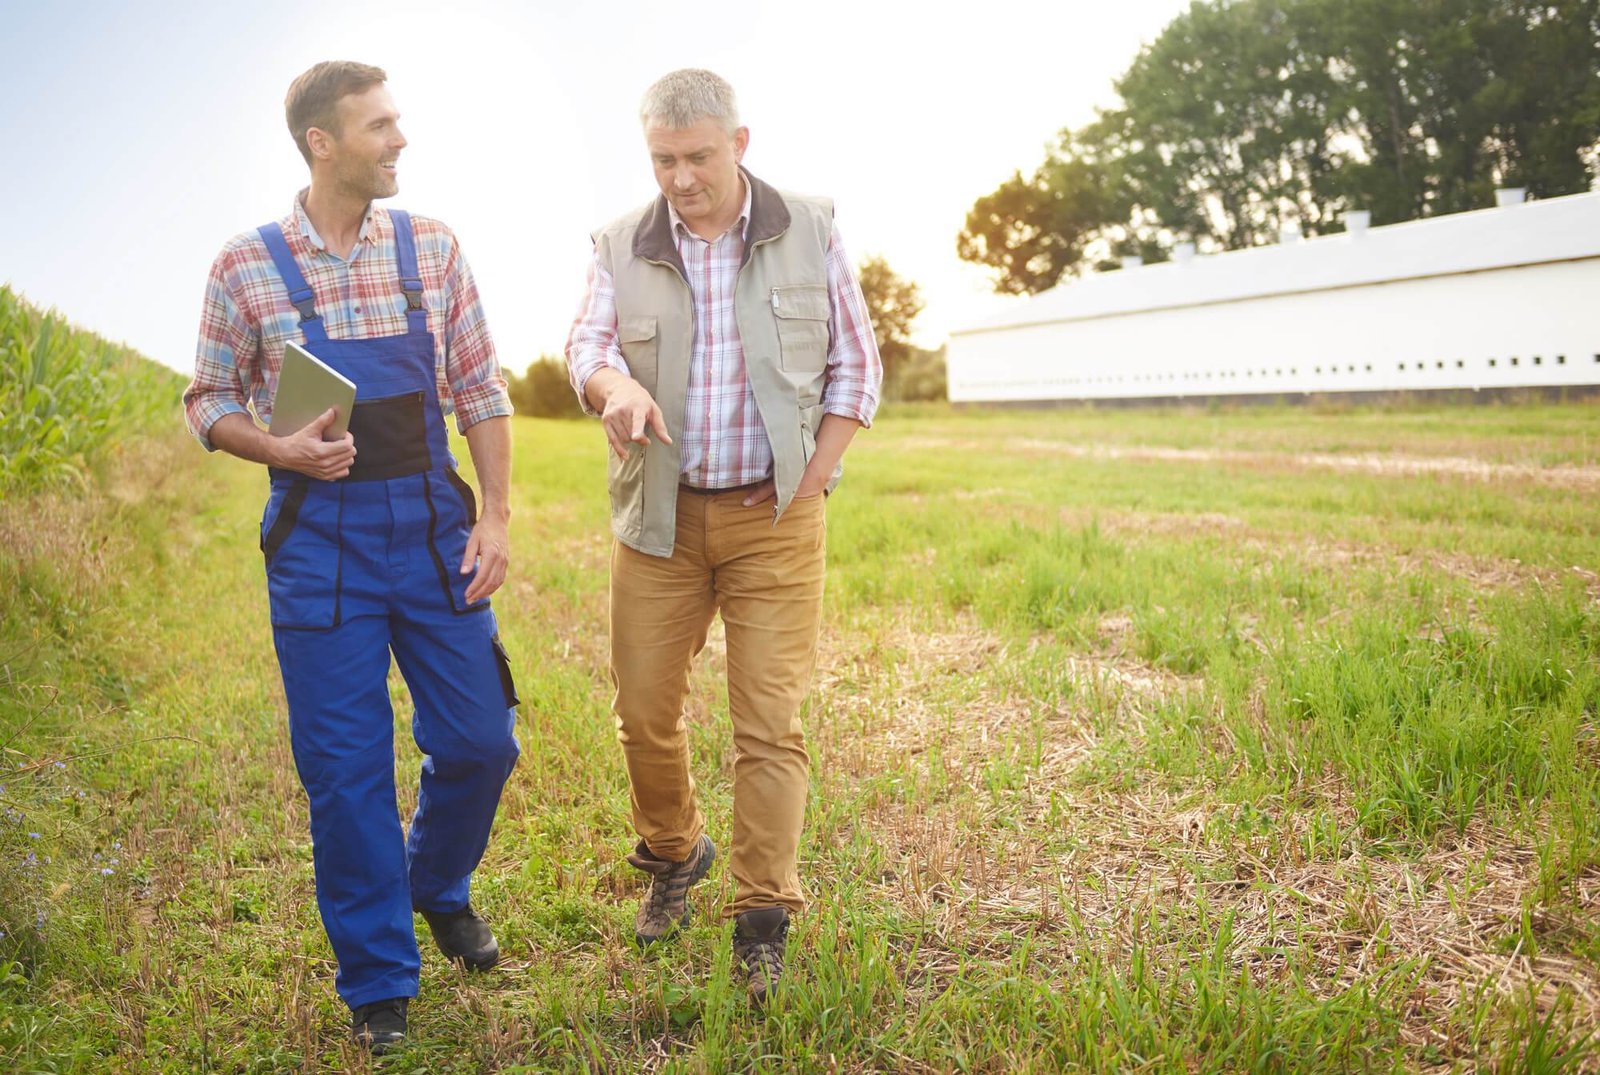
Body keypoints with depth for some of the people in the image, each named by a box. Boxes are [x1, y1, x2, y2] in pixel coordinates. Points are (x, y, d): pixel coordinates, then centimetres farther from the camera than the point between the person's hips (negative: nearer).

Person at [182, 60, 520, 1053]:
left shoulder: (433, 248, 3)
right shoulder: (247, 266, -3)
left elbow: (482, 392, 5)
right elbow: (209, 403, 4)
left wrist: (497, 517, -2)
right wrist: (281, 449, -16)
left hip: (432, 525, 2)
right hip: (319, 538, -2)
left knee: (480, 741, 7)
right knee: (345, 765, 3)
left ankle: (440, 886, 39)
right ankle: (378, 981, 22)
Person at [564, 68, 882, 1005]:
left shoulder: (810, 231, 2)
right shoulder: (622, 245, 6)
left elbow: (856, 367, 4)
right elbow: (587, 346, -3)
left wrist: (806, 488, -4)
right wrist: (618, 386, -28)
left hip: (774, 516, -2)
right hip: (659, 517, 2)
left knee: (770, 721, -4)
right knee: (644, 711, 7)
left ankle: (764, 921, 8)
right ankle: (673, 855, 34)